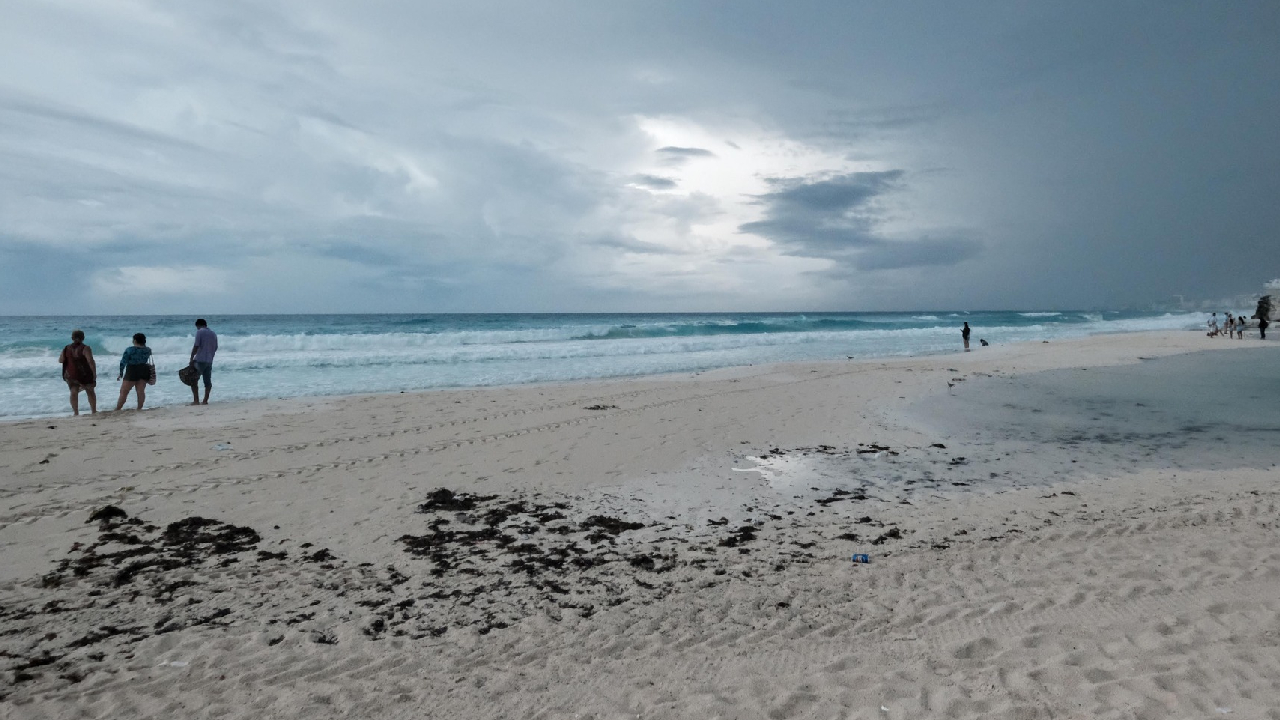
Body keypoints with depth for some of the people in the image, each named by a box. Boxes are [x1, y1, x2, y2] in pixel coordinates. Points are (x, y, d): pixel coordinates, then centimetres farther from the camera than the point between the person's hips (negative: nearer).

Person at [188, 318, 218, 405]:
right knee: (207, 381, 8)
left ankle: (196, 400, -2)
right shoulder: (213, 334, 13)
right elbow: (215, 348, 14)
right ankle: (205, 401, 7)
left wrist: (191, 358, -5)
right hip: (209, 361, 6)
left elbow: (196, 346, -11)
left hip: (200, 360, -6)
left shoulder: (200, 332, -5)